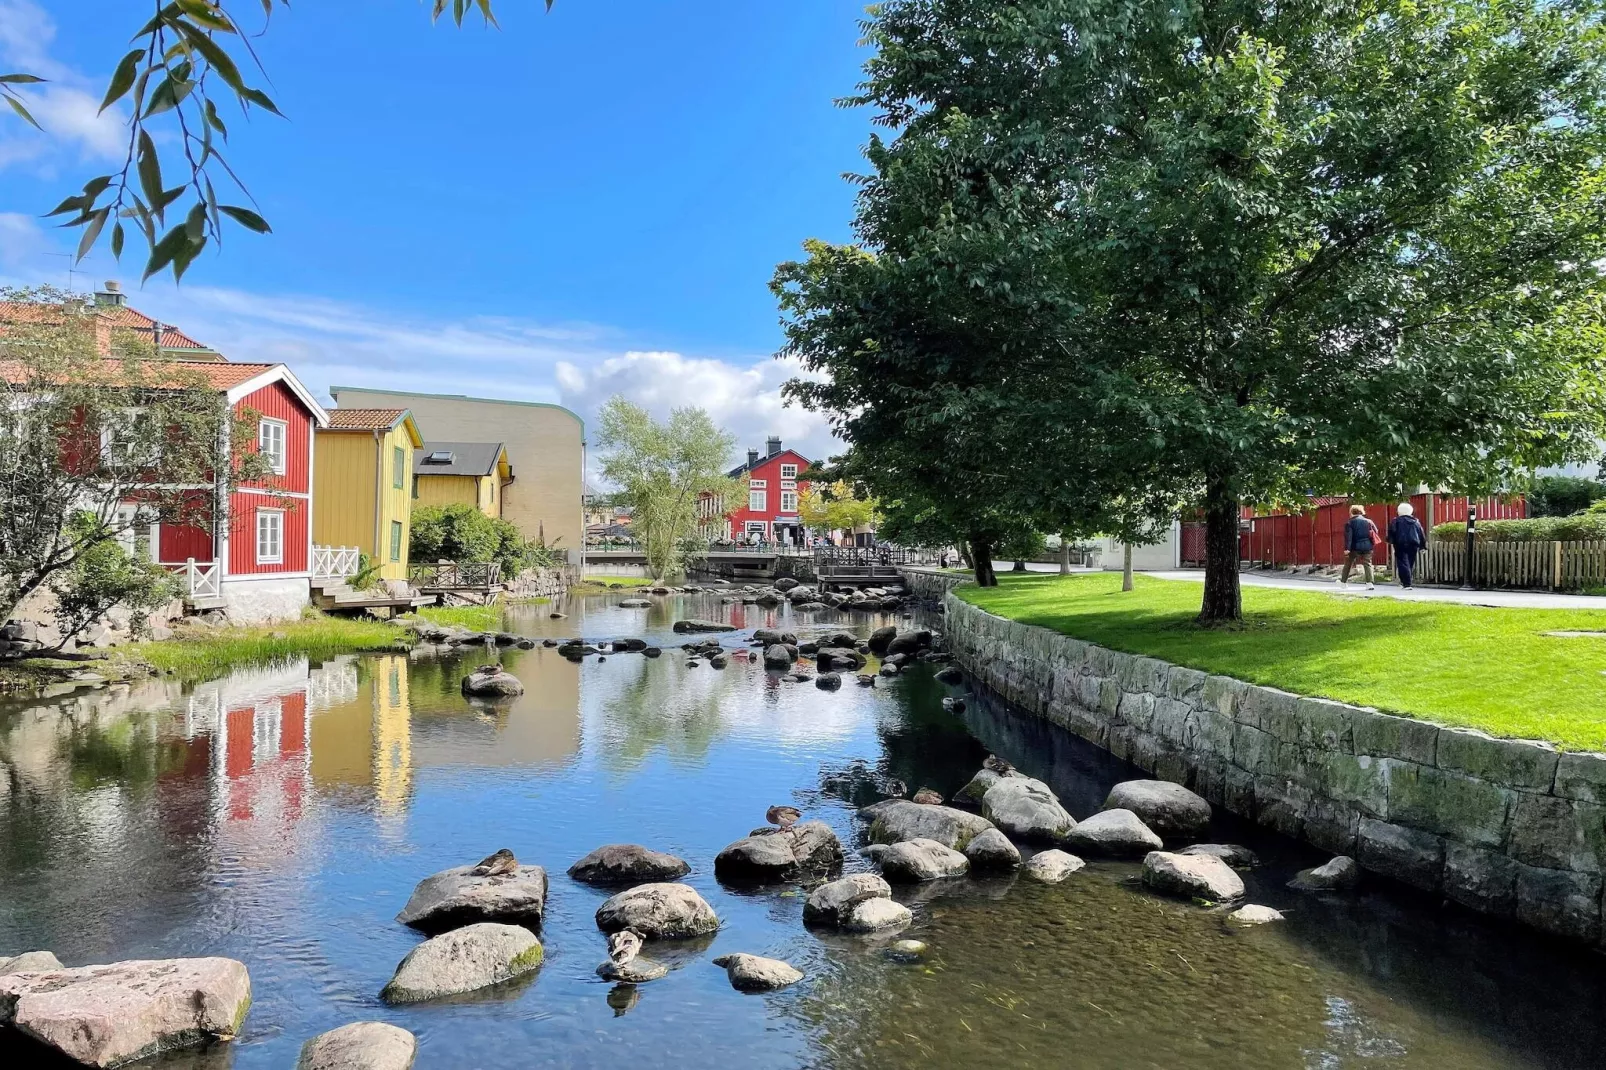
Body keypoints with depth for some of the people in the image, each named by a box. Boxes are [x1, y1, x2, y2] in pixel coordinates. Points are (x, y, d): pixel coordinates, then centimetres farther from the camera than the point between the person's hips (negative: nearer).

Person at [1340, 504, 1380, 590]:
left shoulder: (1350, 523, -5)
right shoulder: (1368, 521, 6)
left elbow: (1348, 536, -12)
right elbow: (1375, 532, 9)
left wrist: (1347, 548, -16)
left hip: (1355, 547, -2)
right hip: (1367, 546, 2)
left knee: (1348, 564, 14)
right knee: (1367, 564, 3)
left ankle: (1343, 582, 24)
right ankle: (1370, 583, -10)